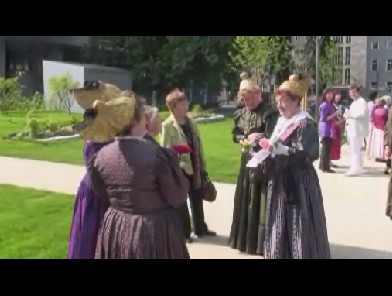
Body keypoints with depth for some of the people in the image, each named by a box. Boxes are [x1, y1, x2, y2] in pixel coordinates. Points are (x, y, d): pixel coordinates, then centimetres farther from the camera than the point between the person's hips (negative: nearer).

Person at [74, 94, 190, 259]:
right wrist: (172, 161, -2)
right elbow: (177, 197, -13)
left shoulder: (101, 156, -4)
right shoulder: (156, 154, -20)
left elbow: (103, 196, 11)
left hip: (114, 230, 5)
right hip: (154, 231, -5)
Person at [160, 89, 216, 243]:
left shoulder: (191, 123, 10)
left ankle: (200, 228, 30)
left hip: (195, 167, 7)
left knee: (197, 199, 16)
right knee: (181, 201, 7)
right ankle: (184, 232, 19)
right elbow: (165, 149, -14)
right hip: (179, 169, -6)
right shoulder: (167, 125, -12)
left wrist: (202, 164, 11)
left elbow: (198, 145, 14)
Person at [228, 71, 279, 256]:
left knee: (262, 201, -2)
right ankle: (245, 239, 27)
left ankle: (262, 242, 7)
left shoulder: (269, 113, -13)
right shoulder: (240, 114, 9)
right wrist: (247, 138, -7)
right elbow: (235, 136, 10)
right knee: (244, 200, 13)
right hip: (247, 161, 7)